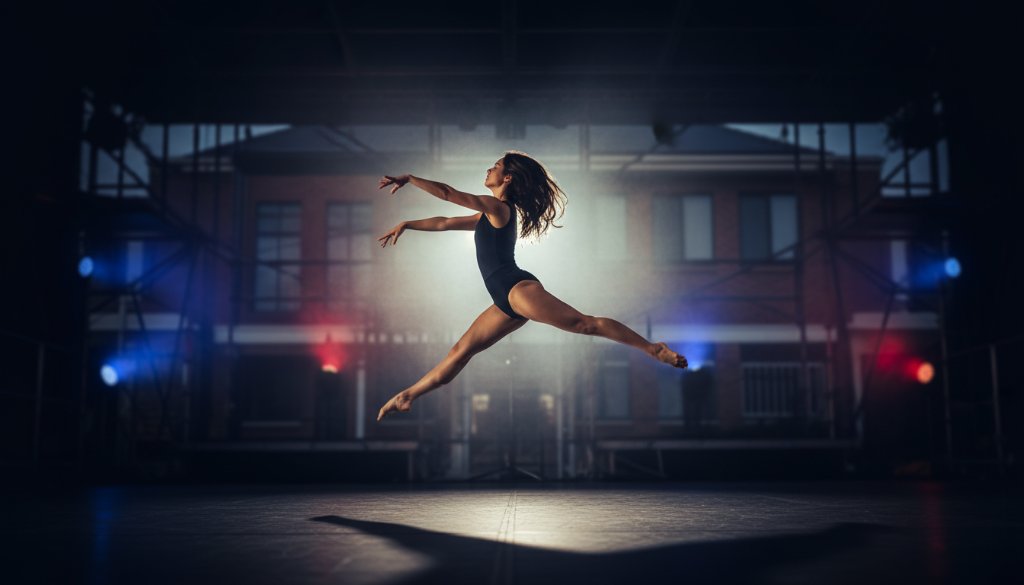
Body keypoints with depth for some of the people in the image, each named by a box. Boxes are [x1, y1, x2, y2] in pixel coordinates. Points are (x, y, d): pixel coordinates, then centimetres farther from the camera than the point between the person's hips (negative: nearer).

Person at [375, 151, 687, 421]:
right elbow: (445, 223, 34)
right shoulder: (488, 215, 26)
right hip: (508, 301, 9)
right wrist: (406, 225, 35)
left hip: (518, 288, -9)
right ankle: (408, 396, 18)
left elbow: (447, 193, -7)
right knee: (461, 350, 12)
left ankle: (653, 349, -23)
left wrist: (408, 179, 1)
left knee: (583, 323, -19)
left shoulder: (498, 207, -2)